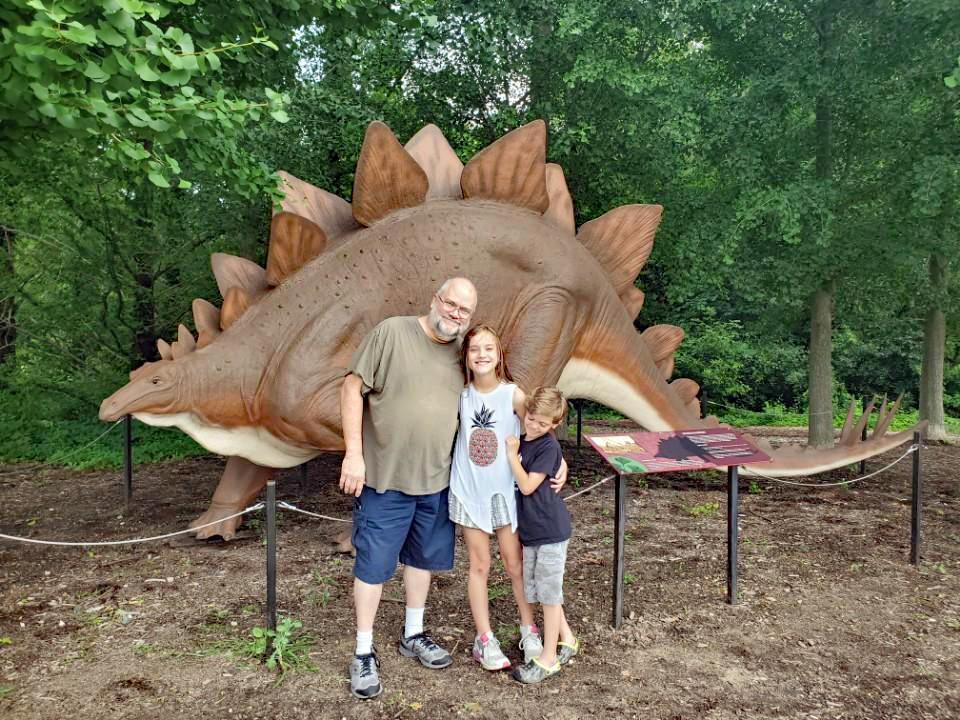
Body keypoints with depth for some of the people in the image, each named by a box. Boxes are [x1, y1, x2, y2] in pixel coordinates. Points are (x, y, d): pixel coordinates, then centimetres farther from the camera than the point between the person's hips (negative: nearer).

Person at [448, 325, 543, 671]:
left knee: (515, 563, 9)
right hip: (469, 490, 1)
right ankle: (484, 639, 22)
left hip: (505, 489, -1)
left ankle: (529, 630, 28)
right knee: (479, 565, 10)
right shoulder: (461, 395, -5)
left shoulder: (513, 395, -11)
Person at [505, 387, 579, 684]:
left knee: (548, 592, 3)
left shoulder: (548, 447, -16)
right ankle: (567, 640, 34)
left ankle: (549, 658, 16)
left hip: (550, 531, -8)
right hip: (529, 531, 8)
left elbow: (527, 486, -20)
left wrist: (511, 453, -16)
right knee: (537, 589, 16)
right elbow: (516, 483, 17)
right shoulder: (522, 441, 6)